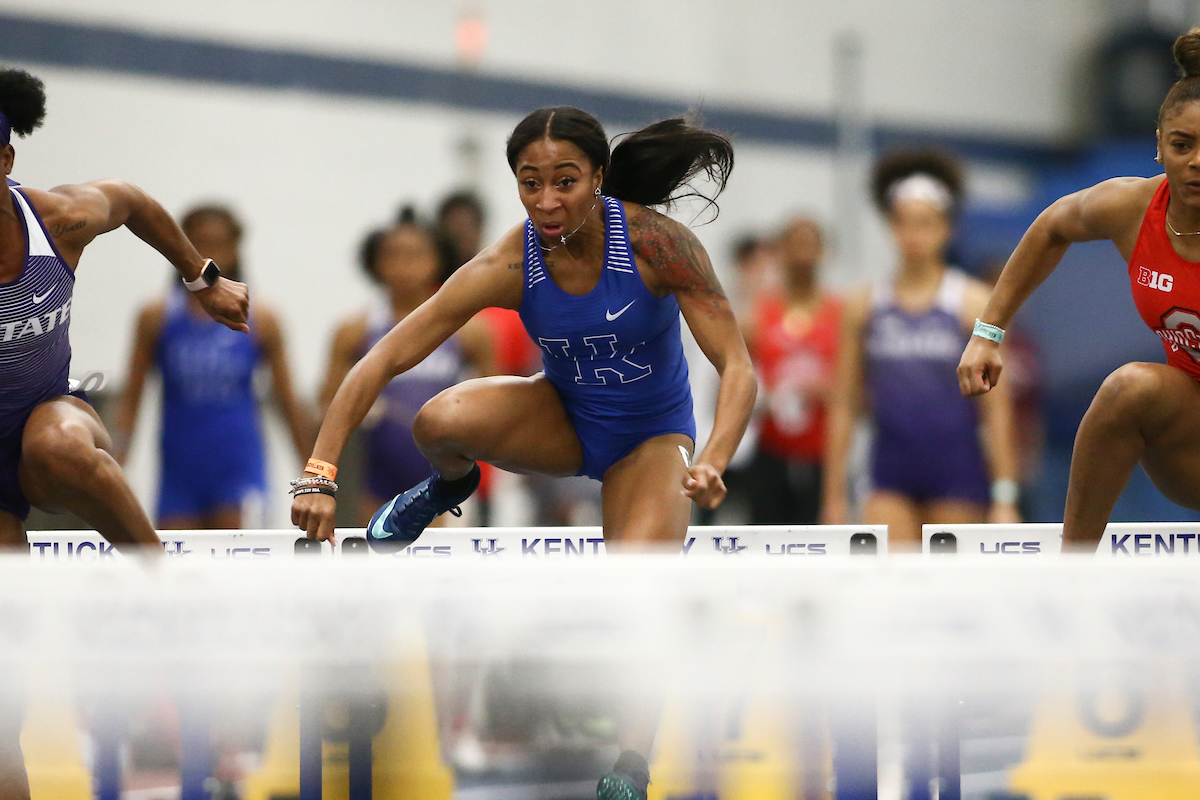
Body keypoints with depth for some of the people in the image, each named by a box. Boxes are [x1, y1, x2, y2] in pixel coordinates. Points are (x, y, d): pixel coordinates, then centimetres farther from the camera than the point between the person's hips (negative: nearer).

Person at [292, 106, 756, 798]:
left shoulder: (656, 242, -27)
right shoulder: (509, 266, -24)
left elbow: (738, 366, -27)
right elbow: (382, 362, -23)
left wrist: (711, 463, -45)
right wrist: (320, 474, -32)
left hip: (652, 436, -1)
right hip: (564, 420, 1)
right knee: (441, 421, -31)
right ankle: (449, 487, 6)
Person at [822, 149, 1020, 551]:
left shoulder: (973, 303, 0)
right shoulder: (865, 306, 6)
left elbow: (996, 408, -3)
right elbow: (844, 407, 9)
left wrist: (1005, 497, -8)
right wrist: (834, 495, 6)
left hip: (957, 476, -1)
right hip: (891, 479, 1)